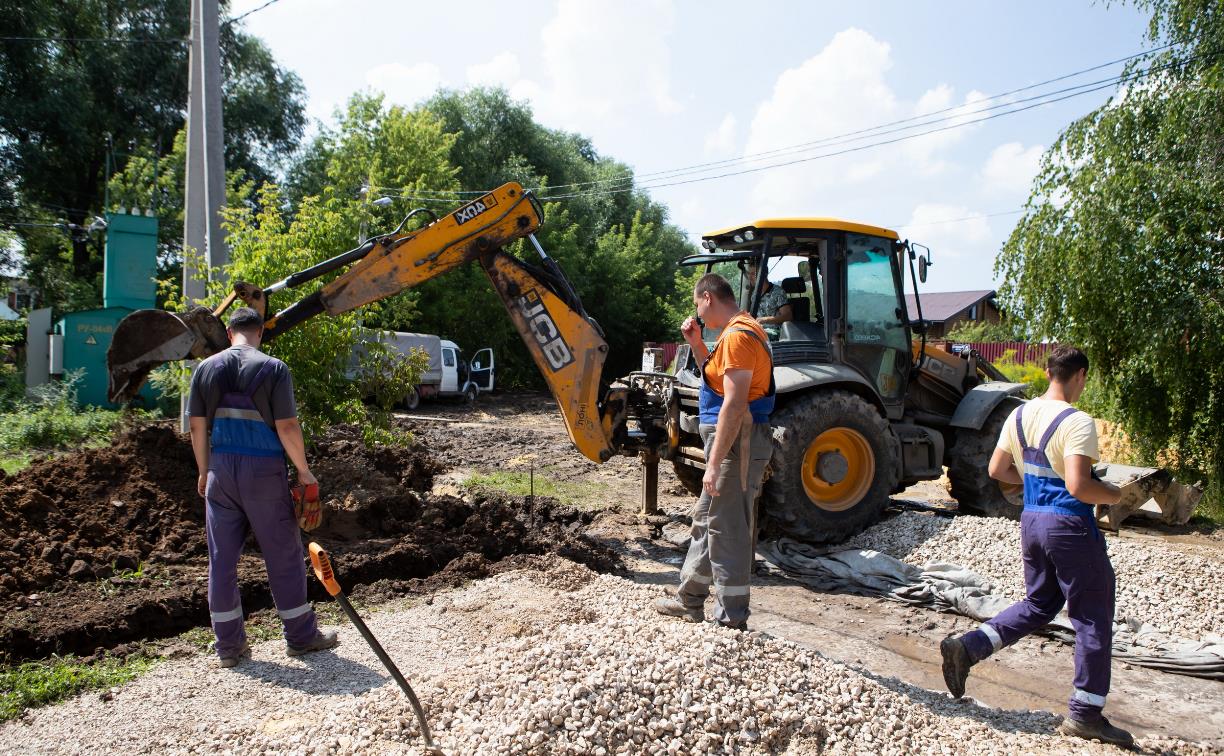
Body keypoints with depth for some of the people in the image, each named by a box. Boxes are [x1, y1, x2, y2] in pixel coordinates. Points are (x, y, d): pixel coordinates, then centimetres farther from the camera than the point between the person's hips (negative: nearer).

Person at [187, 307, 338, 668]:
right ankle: (301, 636, 17)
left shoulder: (206, 368, 4)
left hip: (221, 470, 4)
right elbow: (287, 426, -13)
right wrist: (304, 471, -2)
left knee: (222, 558, 10)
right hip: (264, 471, -4)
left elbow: (197, 426, 6)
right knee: (284, 555, 7)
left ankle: (229, 644, 18)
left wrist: (204, 471, 17)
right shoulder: (273, 368, -9)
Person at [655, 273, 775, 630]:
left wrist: (714, 463, -24)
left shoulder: (737, 336, -18)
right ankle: (690, 600, 32)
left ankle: (731, 620, 9)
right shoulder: (740, 330, 15)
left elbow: (733, 405, -24)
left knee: (726, 530, -3)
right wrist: (696, 343, 12)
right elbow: (716, 378, 25)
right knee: (706, 520, 19)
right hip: (731, 440, 11)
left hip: (737, 442, -11)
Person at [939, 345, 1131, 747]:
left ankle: (966, 647, 8)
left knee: (1037, 604, 22)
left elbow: (997, 470, 10)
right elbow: (1079, 487, -25)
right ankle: (1085, 714, 16)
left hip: (1032, 520, 7)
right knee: (1093, 619, 8)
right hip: (1071, 525, -7)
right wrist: (1113, 495, -6)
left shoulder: (1019, 415, 5)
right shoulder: (1078, 422, -18)